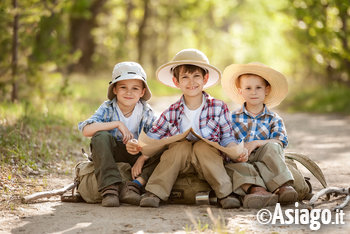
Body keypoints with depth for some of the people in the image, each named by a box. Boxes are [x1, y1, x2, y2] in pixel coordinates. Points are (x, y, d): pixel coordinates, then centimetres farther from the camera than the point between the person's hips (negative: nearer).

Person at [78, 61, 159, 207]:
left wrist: (142, 158, -28)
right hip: (112, 153, -1)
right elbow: (86, 130, -28)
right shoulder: (108, 108, -12)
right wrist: (117, 124, -32)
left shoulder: (145, 112, -8)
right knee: (100, 137, -33)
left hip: (137, 153, 1)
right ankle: (110, 187, -40)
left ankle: (135, 185, -34)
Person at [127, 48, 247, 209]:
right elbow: (152, 137, 5)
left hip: (209, 161, -1)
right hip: (178, 162, 1)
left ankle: (225, 194, -32)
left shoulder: (218, 108, 1)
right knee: (180, 146, -29)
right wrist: (137, 145, -15)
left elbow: (227, 138, 3)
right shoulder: (171, 113, 3)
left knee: (202, 147, -31)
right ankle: (154, 192, -30)